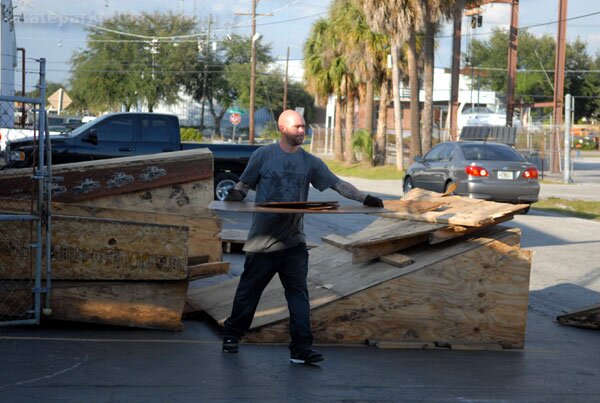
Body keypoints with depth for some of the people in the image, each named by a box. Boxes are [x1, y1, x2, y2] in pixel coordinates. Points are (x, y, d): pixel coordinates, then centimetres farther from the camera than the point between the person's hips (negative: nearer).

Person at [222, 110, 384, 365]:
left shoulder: (309, 162, 6)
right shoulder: (264, 155, 0)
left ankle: (301, 348, -5)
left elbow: (337, 184, 1)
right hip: (263, 238, -2)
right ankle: (232, 335, 26)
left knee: (299, 293, -4)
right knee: (249, 290, 8)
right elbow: (245, 183, 6)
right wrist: (235, 195, -15)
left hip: (294, 241, 2)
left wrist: (364, 198, -11)